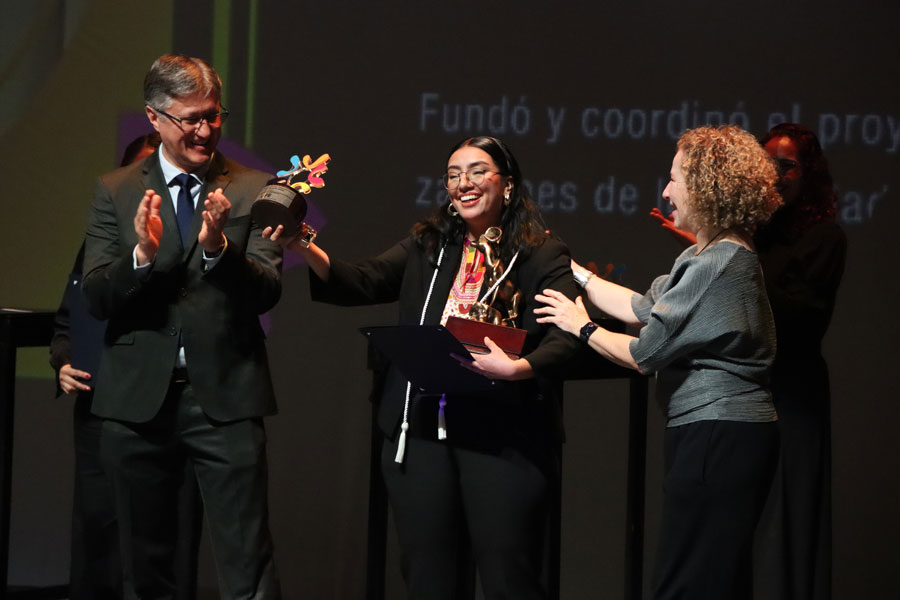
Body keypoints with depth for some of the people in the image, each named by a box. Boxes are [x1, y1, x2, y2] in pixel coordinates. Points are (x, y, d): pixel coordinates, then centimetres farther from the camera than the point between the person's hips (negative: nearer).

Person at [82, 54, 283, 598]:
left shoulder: (252, 191, 3)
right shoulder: (116, 192, 6)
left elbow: (267, 293, -4)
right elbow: (97, 298, 0)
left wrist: (219, 247, -22)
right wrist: (142, 255, -19)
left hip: (226, 395, -2)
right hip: (140, 399, 2)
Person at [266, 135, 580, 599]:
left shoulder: (542, 256, 1)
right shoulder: (427, 247, 15)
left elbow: (565, 339, -10)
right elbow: (362, 283, 3)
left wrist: (520, 367, -28)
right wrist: (308, 252, -15)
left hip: (503, 435, -4)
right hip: (421, 432, 4)